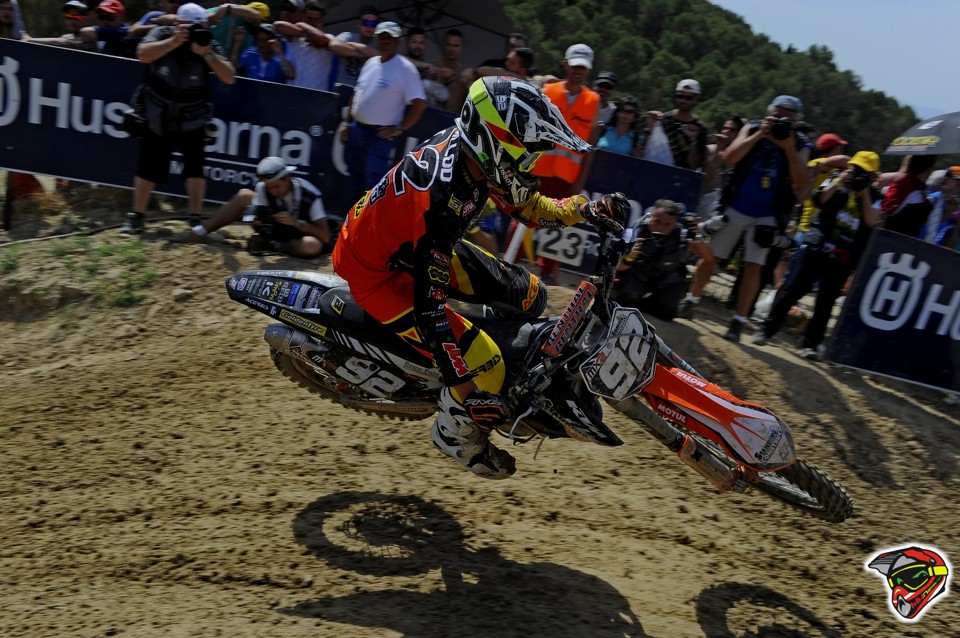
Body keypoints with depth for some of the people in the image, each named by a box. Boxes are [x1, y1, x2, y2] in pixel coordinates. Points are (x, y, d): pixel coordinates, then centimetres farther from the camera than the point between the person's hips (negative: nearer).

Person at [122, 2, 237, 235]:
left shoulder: (210, 44, -9)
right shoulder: (162, 34, -9)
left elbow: (229, 78, -20)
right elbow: (142, 54, -28)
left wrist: (207, 54, -32)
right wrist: (174, 42, -38)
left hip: (192, 120, 0)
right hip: (157, 117, 0)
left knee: (195, 165, -12)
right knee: (147, 167, 4)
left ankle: (195, 219, -3)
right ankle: (136, 217, 18)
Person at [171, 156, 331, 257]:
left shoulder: (309, 195, -28)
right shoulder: (263, 188, -14)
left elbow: (325, 236, -29)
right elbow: (259, 228, -8)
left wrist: (295, 223, -40)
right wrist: (258, 222, -31)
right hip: (278, 229, 5)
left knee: (313, 246, -42)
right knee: (244, 195, -7)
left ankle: (271, 246, -15)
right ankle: (199, 232, -9)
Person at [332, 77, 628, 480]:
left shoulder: (475, 154, -13)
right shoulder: (443, 198, -38)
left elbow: (526, 205, 7)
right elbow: (431, 306, -37)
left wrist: (586, 210, -8)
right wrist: (470, 393, -34)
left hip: (417, 247, 9)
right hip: (376, 270, -8)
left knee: (528, 296, 6)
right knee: (482, 367, -18)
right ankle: (454, 434, 12)